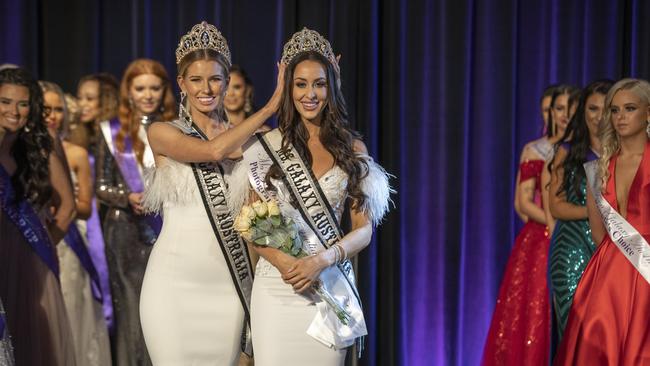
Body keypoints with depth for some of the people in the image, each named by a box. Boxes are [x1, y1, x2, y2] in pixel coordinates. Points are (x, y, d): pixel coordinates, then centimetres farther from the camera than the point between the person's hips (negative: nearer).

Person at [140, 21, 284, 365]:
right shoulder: (162, 133, 0)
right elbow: (213, 150, -18)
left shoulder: (244, 139, 11)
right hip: (174, 279, -3)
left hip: (226, 282, 3)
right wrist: (270, 106, -15)